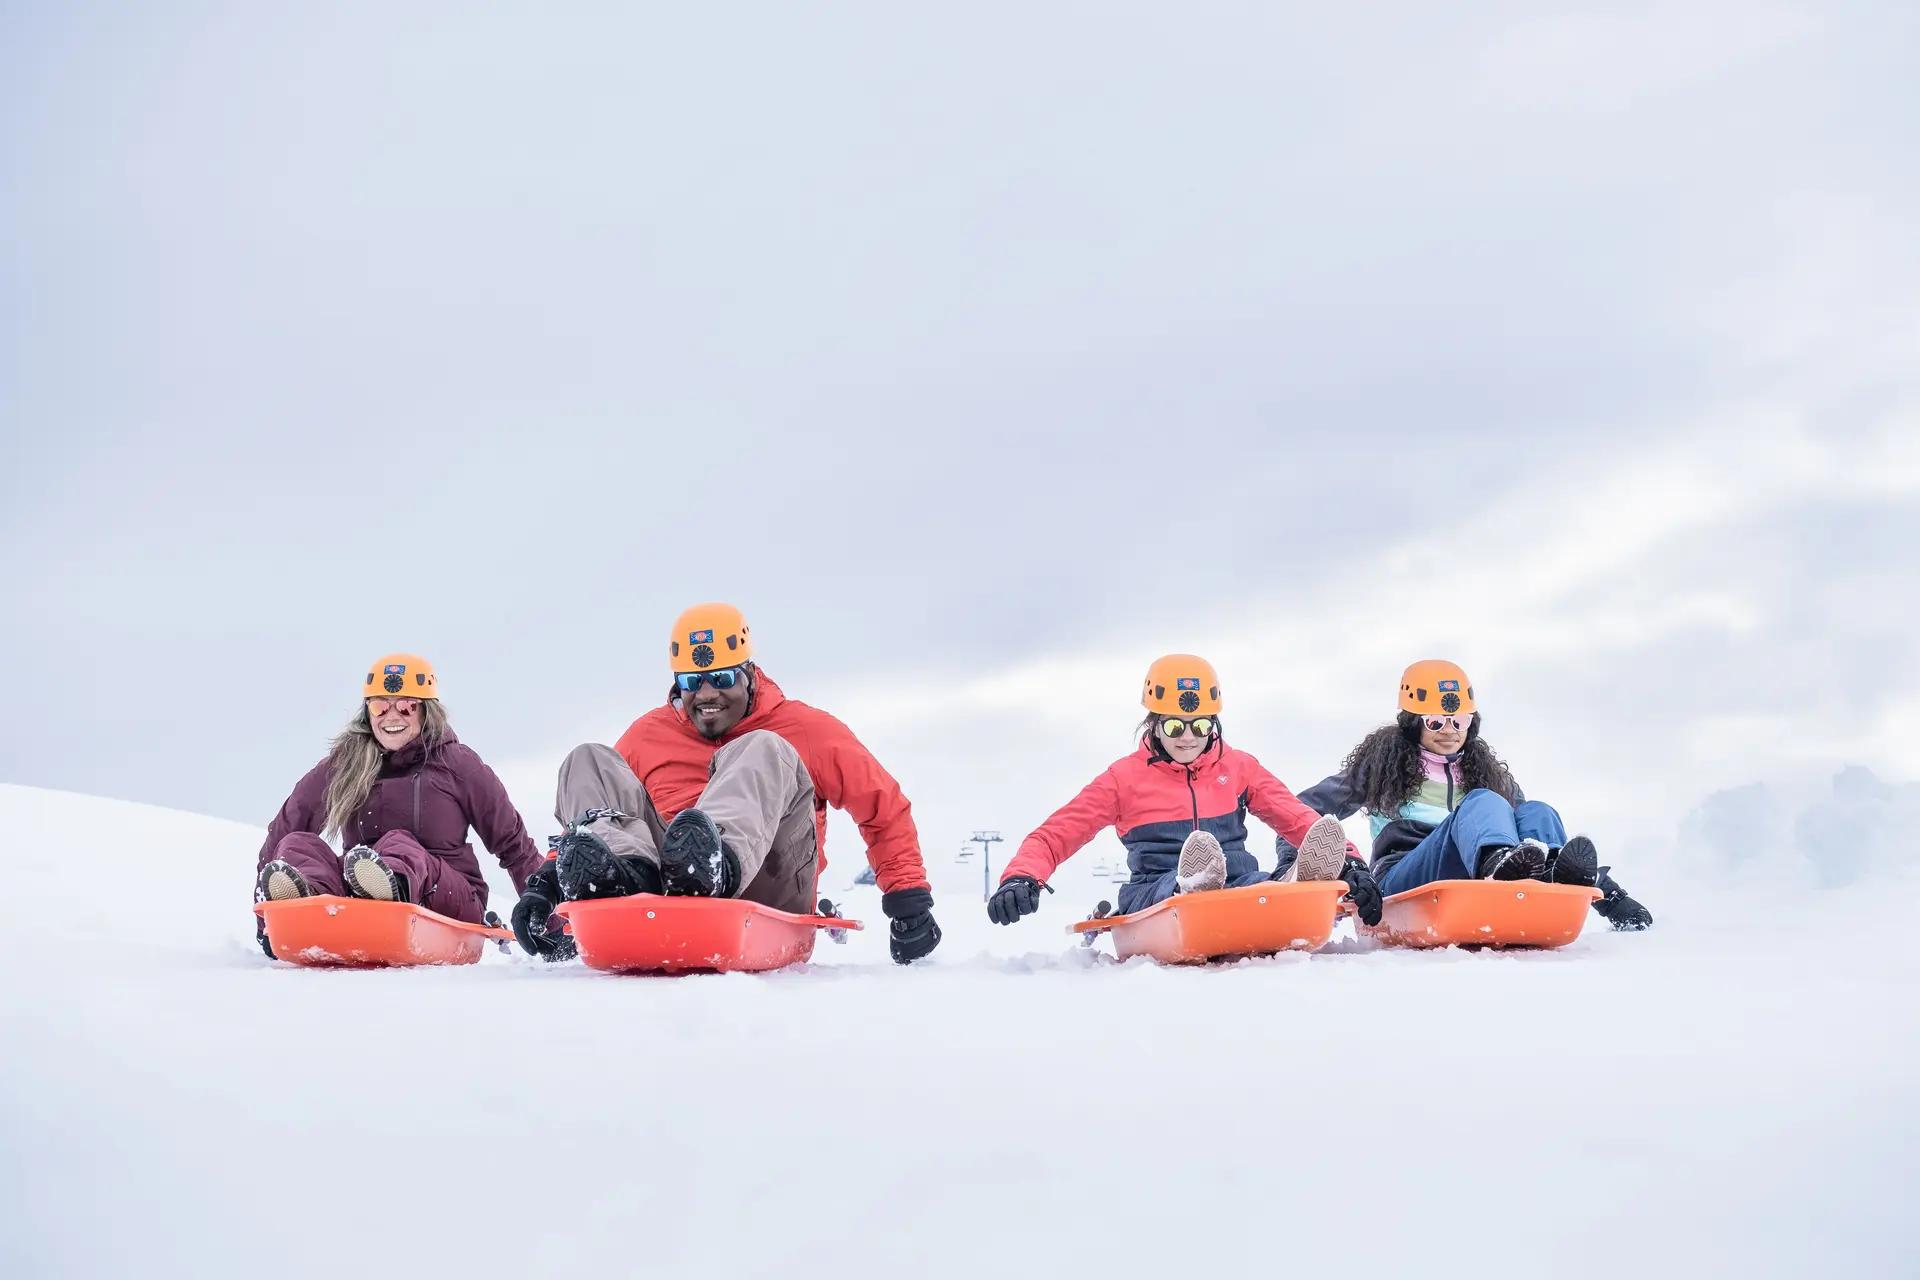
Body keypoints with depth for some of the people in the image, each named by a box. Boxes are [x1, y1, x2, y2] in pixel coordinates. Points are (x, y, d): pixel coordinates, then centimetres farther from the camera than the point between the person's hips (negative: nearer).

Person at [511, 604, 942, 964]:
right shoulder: (648, 735, 20)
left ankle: (719, 863, -56)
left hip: (768, 901, -3)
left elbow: (884, 808, 15)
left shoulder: (805, 729, 13)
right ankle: (624, 871, -42)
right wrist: (547, 882, 3)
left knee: (764, 752, -20)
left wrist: (909, 896, 4)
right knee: (589, 763, -6)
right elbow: (582, 822, 21)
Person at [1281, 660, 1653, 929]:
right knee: (1482, 804, -27)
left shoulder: (1486, 770, 27)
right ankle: (1501, 864, -66)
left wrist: (1600, 879, 9)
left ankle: (1558, 880, -55)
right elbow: (1306, 810, 16)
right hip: (1404, 885, -4)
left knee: (1536, 815, -18)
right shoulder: (1383, 762, 18)